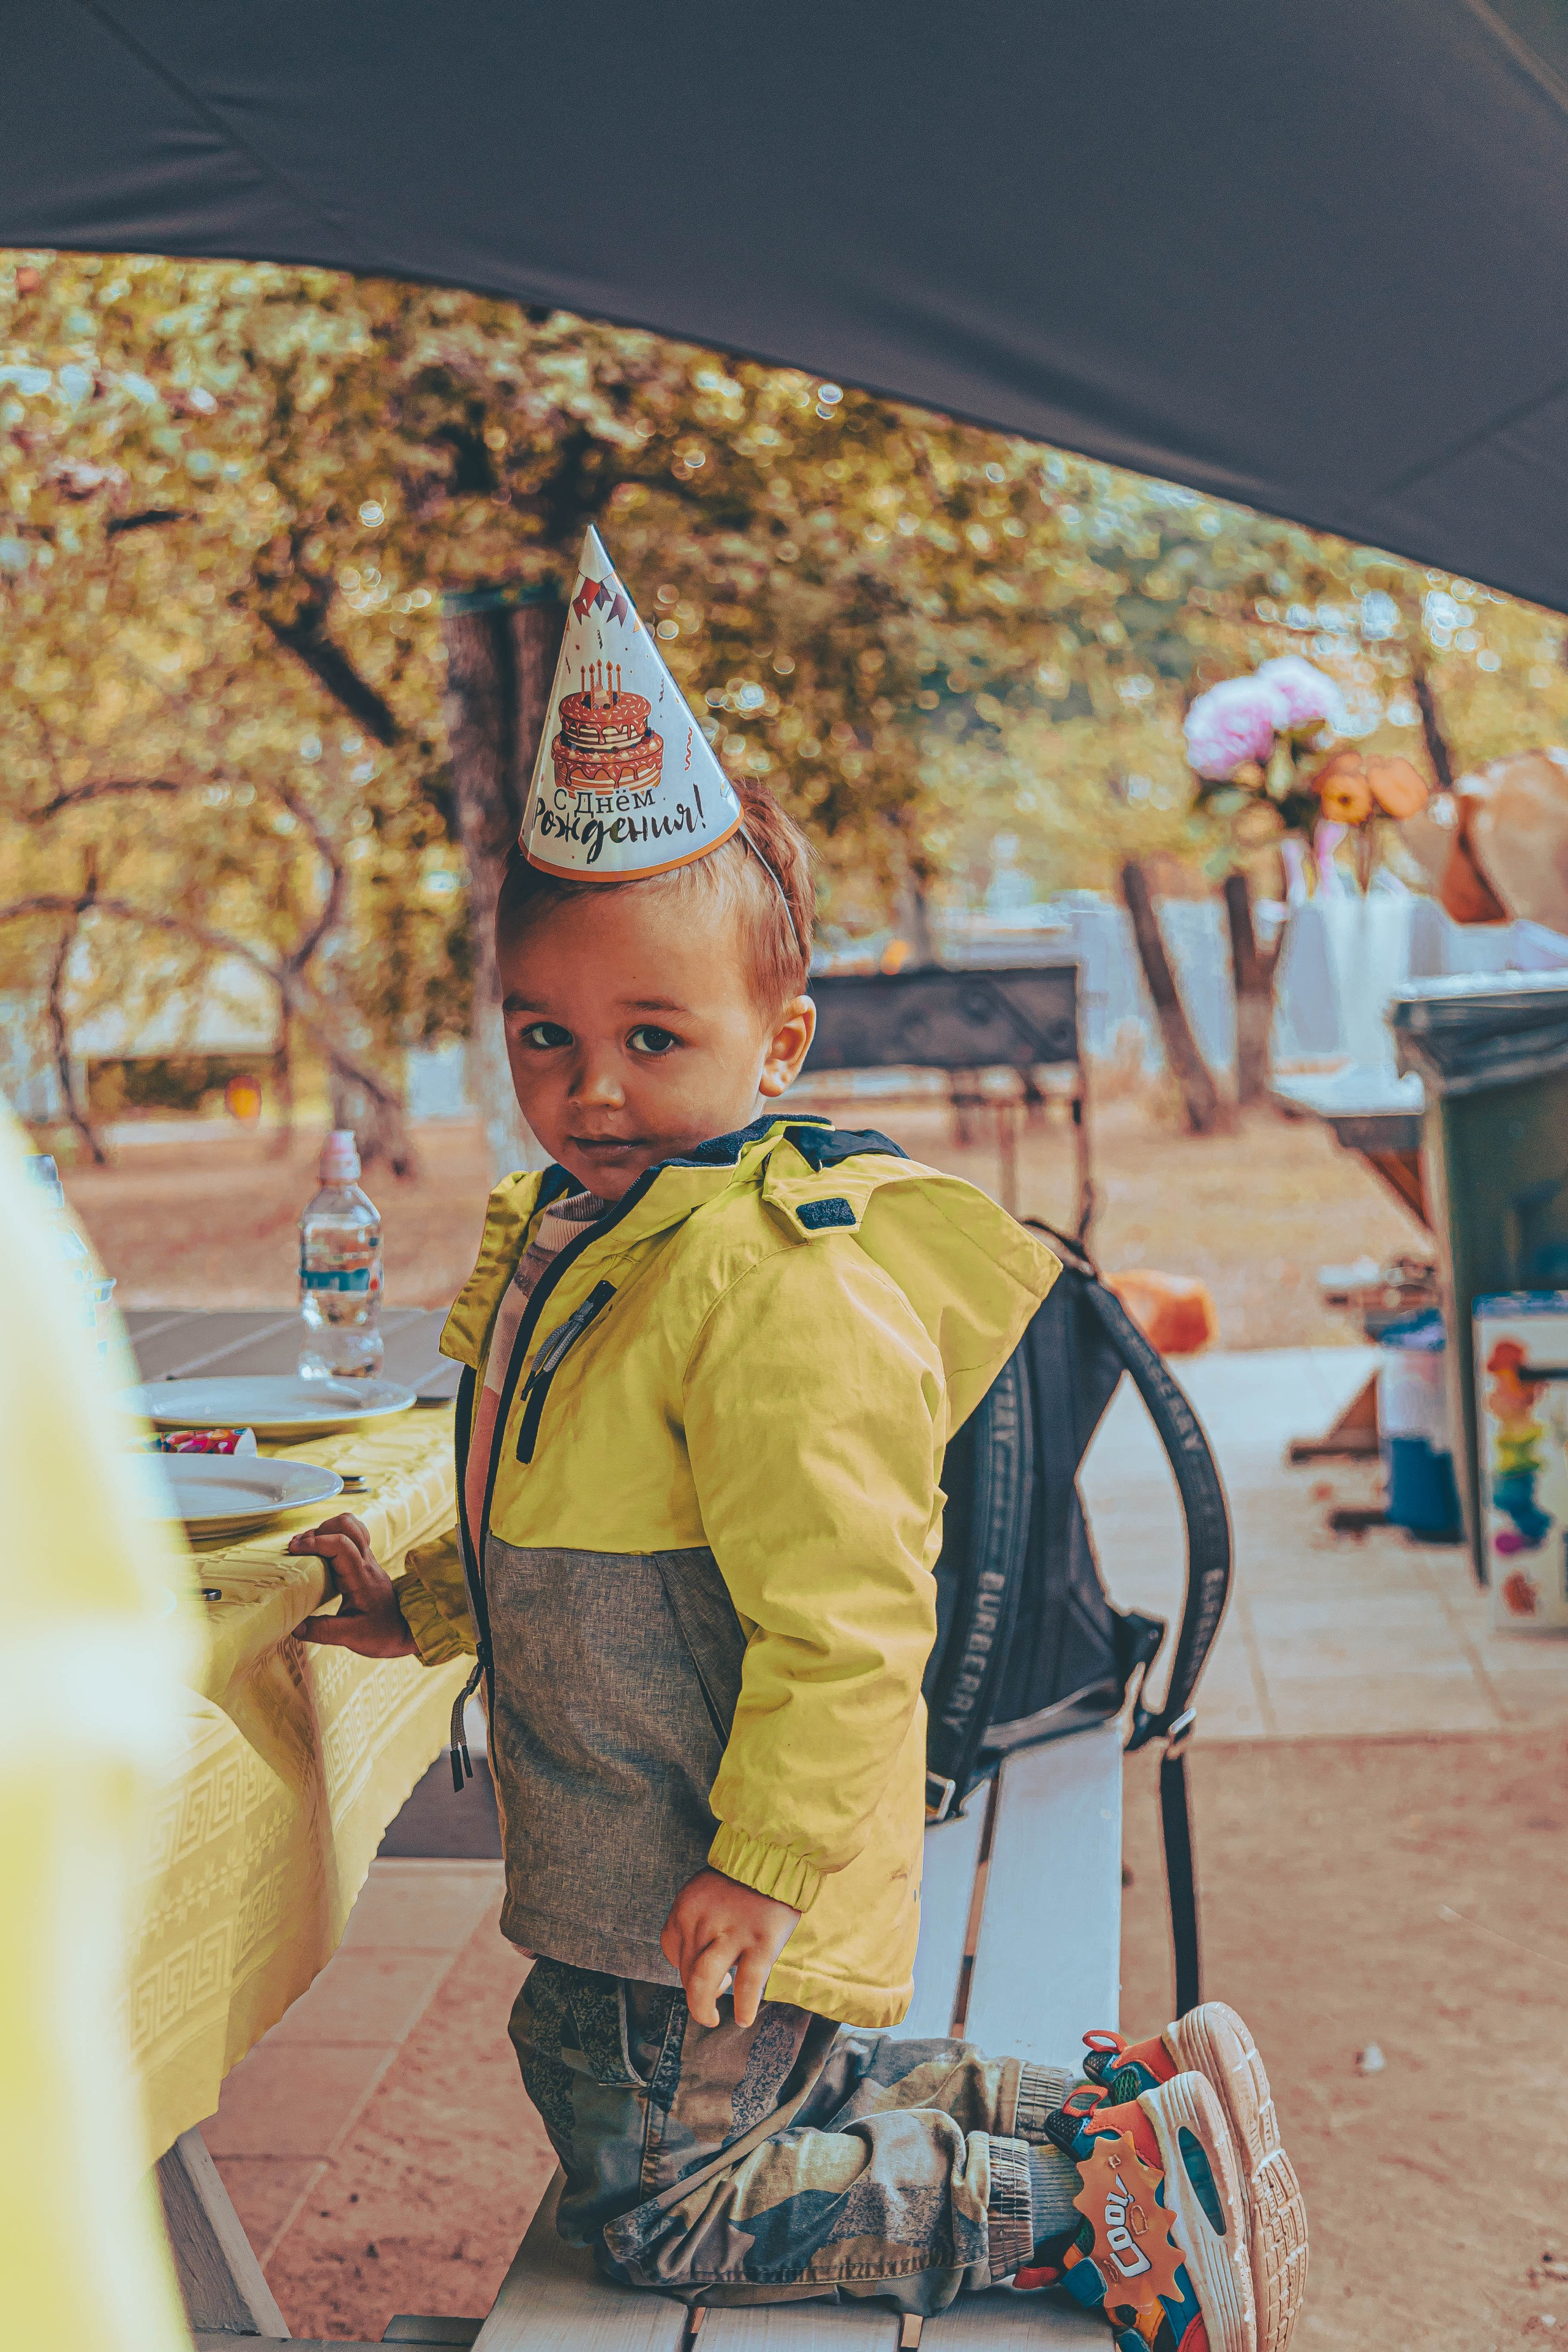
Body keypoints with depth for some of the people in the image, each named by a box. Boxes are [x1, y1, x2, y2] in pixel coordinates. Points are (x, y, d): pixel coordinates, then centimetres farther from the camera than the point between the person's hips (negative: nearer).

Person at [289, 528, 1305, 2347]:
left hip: (702, 1883, -10)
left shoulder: (768, 1281, -26)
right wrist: (416, 1604, 18)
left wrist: (767, 1866, -22)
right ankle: (1120, 2111, 28)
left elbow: (839, 1615, -26)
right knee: (789, 2105, 22)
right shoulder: (572, 1239, 7)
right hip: (616, 1864, 10)